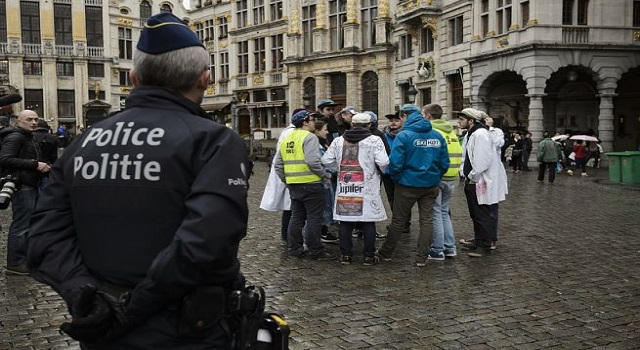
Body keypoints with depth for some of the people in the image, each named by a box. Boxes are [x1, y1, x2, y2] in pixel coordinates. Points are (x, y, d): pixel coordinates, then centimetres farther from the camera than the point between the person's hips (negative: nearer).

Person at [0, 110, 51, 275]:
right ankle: (15, 264, -3)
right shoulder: (15, 137, -12)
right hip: (22, 187, -11)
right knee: (21, 225, -8)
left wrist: (42, 166, 9)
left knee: (29, 224, 16)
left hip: (31, 186, 11)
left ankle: (26, 259, 26)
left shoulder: (28, 138, 21)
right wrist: (35, 164, -23)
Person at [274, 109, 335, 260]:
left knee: (296, 217, 15)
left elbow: (278, 164, 15)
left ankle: (294, 249, 20)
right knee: (314, 218, 0)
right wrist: (325, 174, -10)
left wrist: (286, 179, 21)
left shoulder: (286, 139, 14)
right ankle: (315, 251, 3)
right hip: (310, 183, -8)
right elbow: (312, 161, -22)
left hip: (293, 184, 8)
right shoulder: (309, 137, -10)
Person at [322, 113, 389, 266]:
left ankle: (346, 255, 14)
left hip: (344, 187, 3)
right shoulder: (374, 140, -5)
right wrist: (384, 171, 7)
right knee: (368, 223, 6)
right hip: (367, 188, -3)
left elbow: (326, 160, 6)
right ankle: (368, 256, 10)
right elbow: (383, 162, -14)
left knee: (345, 222, 10)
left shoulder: (338, 141, 7)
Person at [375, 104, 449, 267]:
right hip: (431, 185, 4)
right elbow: (444, 163, 2)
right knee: (427, 220, 10)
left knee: (398, 220, 9)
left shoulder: (404, 136, -15)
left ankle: (386, 253, 23)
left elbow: (395, 163, -18)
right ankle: (422, 258, 14)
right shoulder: (437, 136, 0)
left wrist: (394, 177, 1)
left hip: (408, 184, -3)